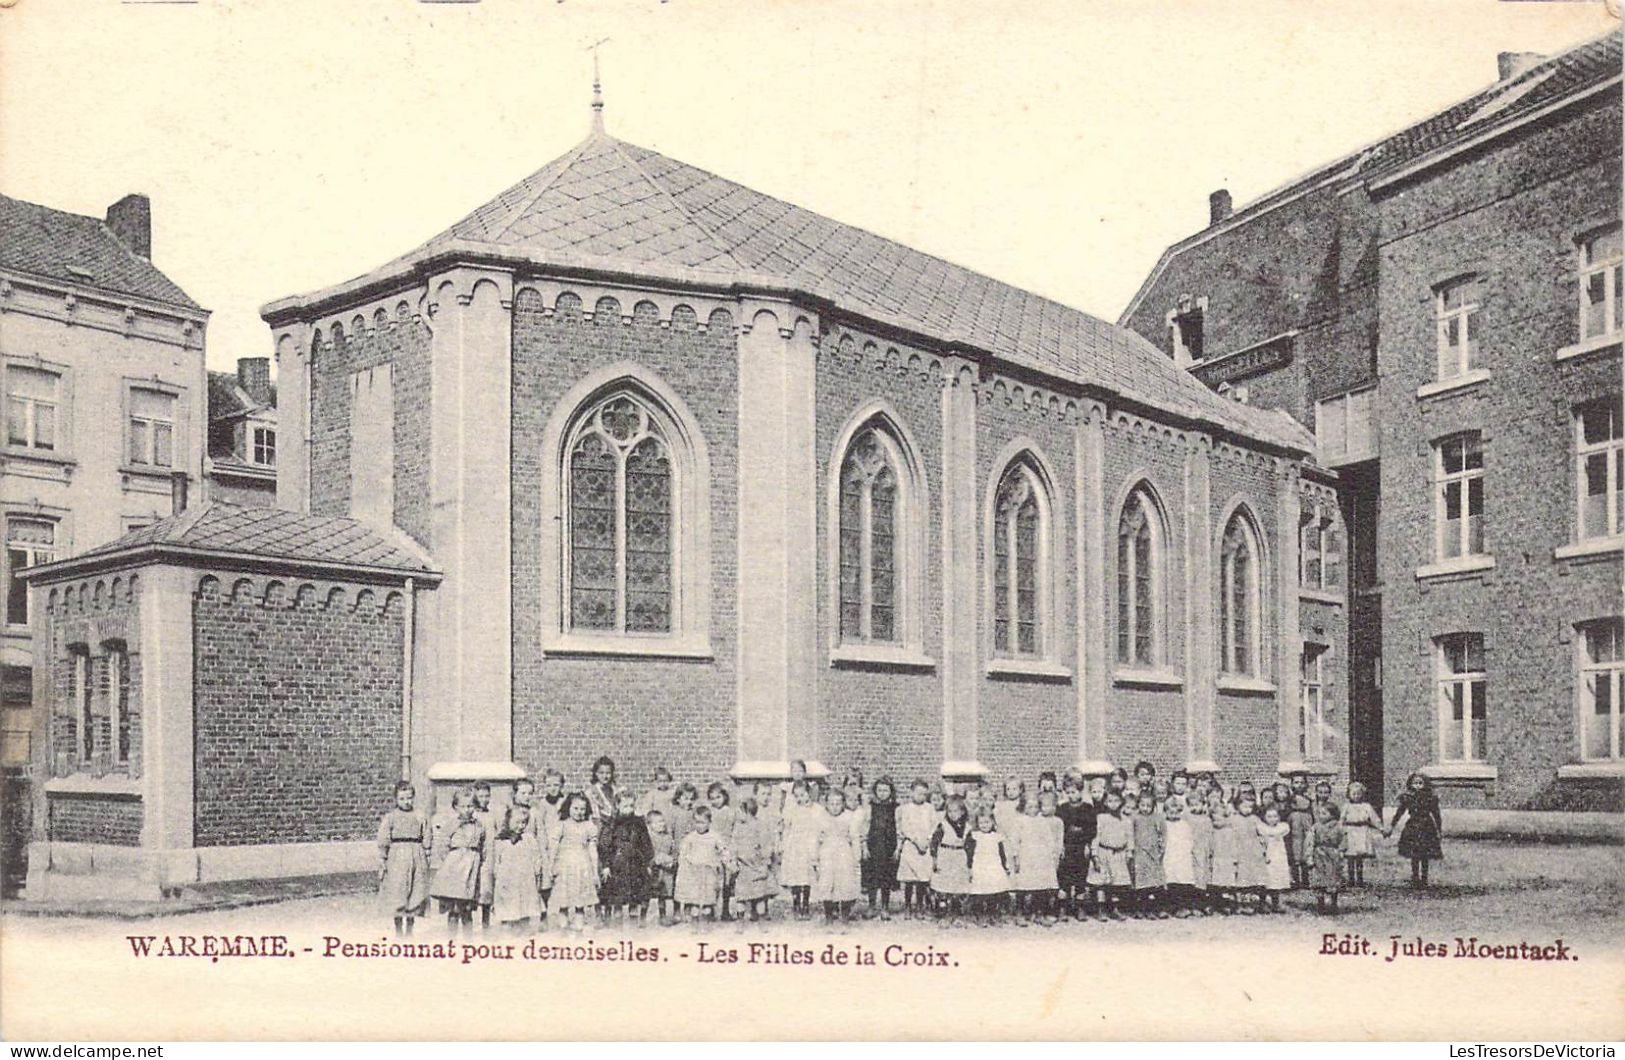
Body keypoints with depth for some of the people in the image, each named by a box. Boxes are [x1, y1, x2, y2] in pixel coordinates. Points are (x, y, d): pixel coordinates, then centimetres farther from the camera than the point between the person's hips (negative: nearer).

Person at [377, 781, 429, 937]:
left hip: (417, 858, 2)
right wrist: (382, 861, -5)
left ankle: (409, 931, 18)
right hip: (397, 859, -2)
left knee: (415, 898, 5)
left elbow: (426, 839, 10)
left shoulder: (419, 817, 8)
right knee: (397, 896, -1)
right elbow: (383, 841, -1)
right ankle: (398, 931, 11)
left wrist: (427, 860, 6)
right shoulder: (390, 817, 0)